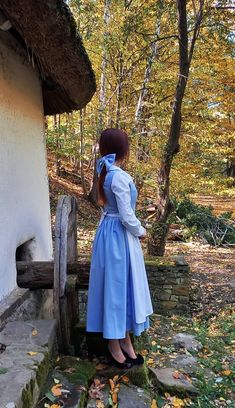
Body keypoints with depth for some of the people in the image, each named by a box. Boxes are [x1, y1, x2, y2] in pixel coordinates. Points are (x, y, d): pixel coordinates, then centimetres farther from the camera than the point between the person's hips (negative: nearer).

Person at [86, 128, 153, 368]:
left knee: (120, 286, 18)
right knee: (117, 287, 4)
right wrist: (141, 232, -5)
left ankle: (124, 338, 34)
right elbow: (127, 216, -20)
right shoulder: (120, 177, -22)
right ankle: (115, 345, 23)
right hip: (119, 237, -9)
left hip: (109, 231, 9)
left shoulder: (105, 171, 3)